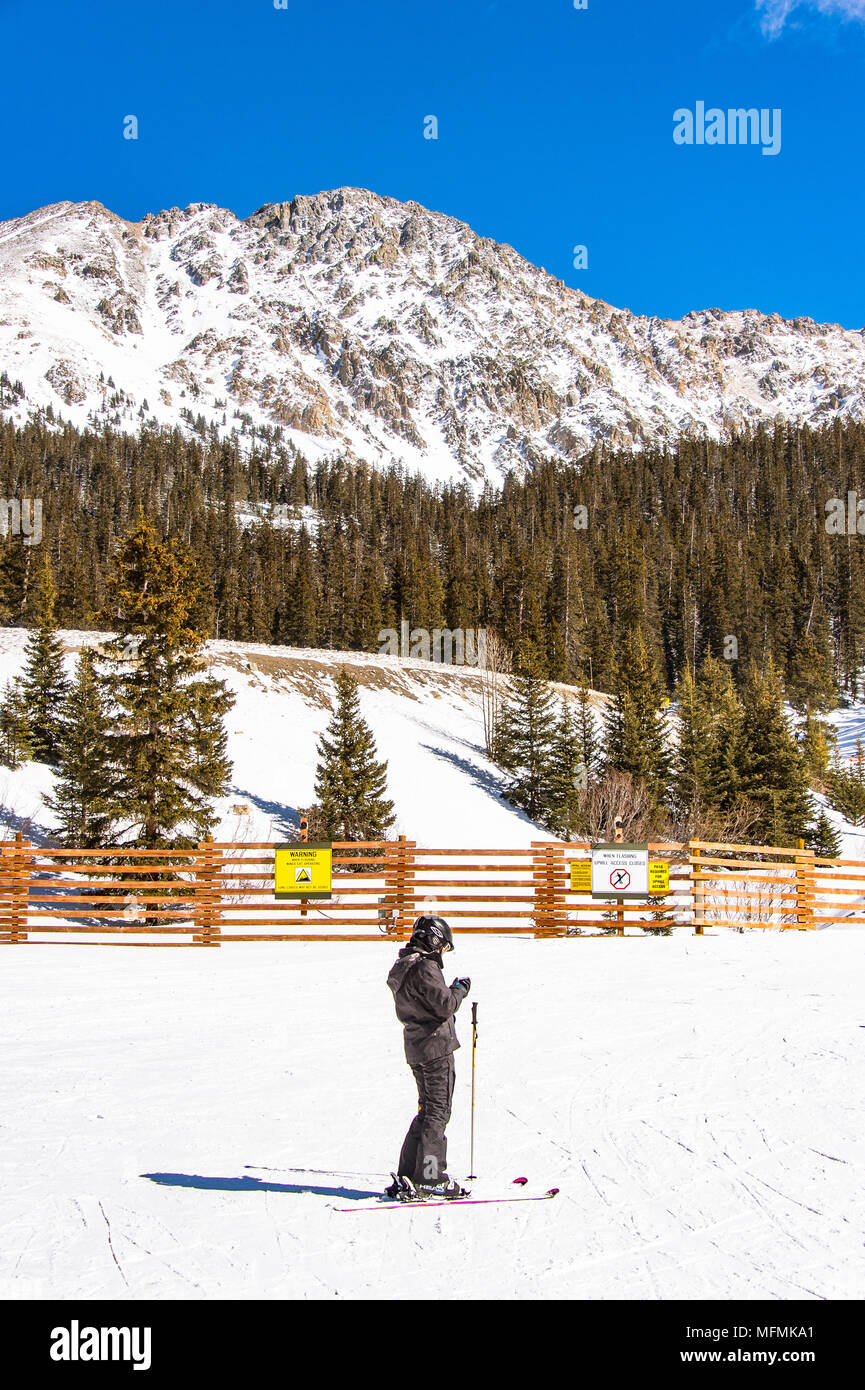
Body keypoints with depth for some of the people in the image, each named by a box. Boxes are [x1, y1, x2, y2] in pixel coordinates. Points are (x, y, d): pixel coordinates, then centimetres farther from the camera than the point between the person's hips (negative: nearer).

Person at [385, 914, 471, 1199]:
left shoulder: (404, 966, 14)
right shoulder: (424, 968, -17)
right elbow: (445, 1005, -21)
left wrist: (451, 991, 12)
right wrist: (460, 989, -3)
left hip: (417, 1048, 10)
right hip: (435, 1048, -10)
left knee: (428, 1110, 16)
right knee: (438, 1112, -4)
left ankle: (408, 1175, 18)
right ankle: (430, 1178, -2)